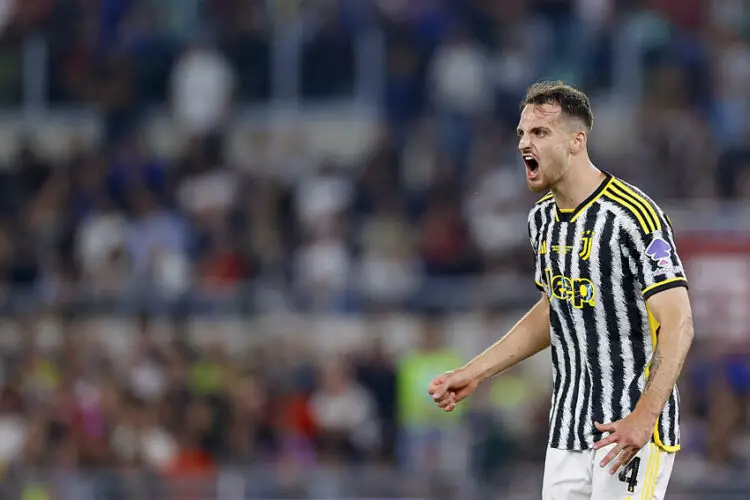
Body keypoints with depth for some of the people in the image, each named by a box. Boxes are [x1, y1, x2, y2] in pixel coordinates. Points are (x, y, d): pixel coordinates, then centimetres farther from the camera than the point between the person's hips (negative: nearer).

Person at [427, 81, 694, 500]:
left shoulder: (634, 215, -15)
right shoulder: (543, 218, 11)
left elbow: (678, 323, -20)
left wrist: (643, 418, -31)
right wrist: (473, 373, 21)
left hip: (635, 433, -7)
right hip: (568, 433, 8)